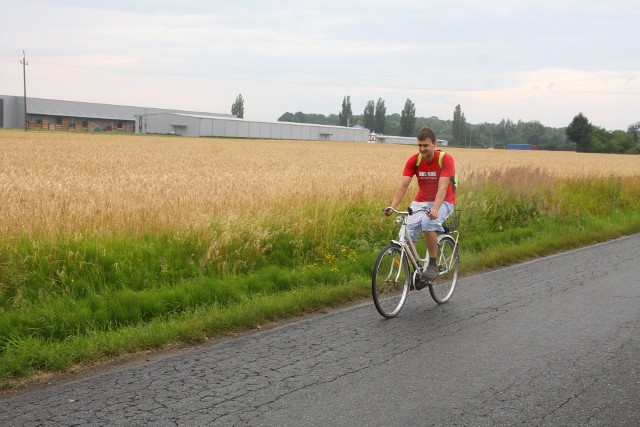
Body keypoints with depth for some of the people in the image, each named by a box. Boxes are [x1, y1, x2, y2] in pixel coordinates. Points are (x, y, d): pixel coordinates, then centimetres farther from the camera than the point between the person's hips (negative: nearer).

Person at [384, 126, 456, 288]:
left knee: (428, 222, -36)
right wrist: (392, 207, -28)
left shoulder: (446, 159, -17)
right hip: (421, 201, 4)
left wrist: (435, 209, -43)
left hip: (442, 202, -4)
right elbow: (403, 184, -13)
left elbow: (442, 187, -28)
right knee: (408, 234, -19)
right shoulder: (414, 160, -7)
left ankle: (433, 265, -20)